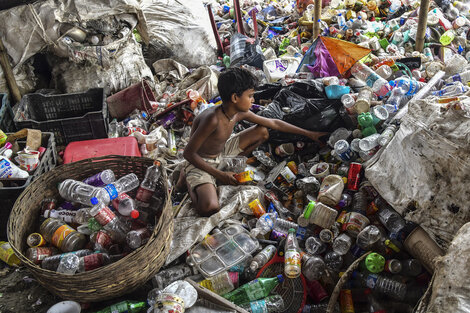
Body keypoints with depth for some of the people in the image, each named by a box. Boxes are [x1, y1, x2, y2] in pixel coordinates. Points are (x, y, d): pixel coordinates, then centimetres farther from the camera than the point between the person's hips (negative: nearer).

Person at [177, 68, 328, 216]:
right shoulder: (213, 119, -34)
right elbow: (188, 153, -28)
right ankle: (188, 179, -1)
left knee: (263, 131, 4)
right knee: (209, 208, -32)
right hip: (200, 162, -7)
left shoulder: (241, 113, -10)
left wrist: (308, 133, 6)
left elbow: (274, 123, 3)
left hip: (221, 153, 7)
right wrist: (220, 175, -28)